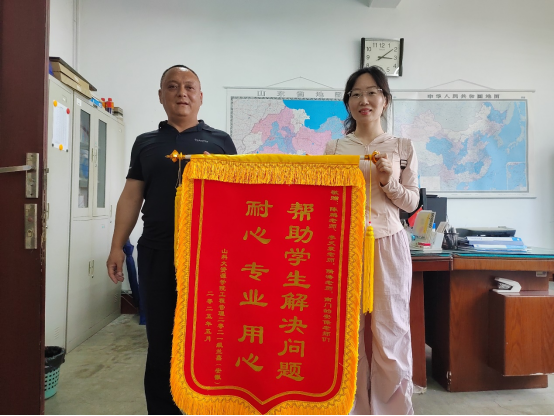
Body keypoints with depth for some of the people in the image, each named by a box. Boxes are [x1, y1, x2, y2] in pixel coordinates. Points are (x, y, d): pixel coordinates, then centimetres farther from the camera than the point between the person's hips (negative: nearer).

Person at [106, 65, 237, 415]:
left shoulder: (220, 140, 8)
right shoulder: (146, 143, 14)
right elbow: (131, 196, 11)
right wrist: (117, 246, 4)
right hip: (156, 252, 2)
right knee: (160, 337, 10)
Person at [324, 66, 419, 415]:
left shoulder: (403, 148, 8)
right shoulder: (333, 149, 10)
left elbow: (412, 203, 8)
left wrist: (389, 182, -9)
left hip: (388, 245, 0)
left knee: (390, 332, 1)